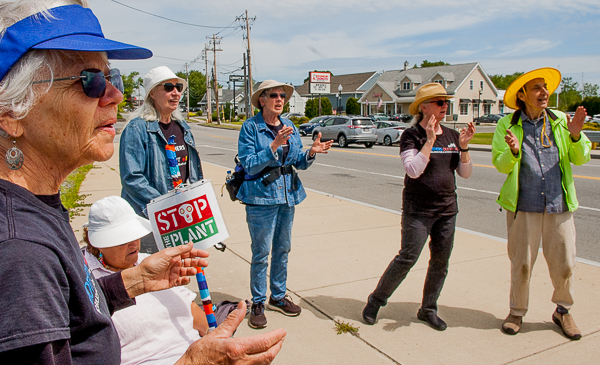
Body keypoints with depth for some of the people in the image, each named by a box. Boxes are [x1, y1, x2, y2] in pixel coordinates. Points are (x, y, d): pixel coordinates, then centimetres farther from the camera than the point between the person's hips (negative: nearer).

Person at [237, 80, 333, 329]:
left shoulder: (290, 127, 8)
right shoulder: (250, 127, -8)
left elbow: (299, 163, 10)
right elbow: (249, 165, -15)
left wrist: (311, 152, -10)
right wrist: (274, 146, -25)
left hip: (287, 196, 6)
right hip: (261, 198, -6)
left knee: (282, 250, 15)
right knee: (261, 253, 0)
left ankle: (278, 296, 32)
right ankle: (258, 303, 18)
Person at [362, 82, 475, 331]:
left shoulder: (452, 136, 9)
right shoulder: (411, 136, -7)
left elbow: (465, 174, 8)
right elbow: (413, 170, -21)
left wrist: (464, 146, -6)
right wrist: (429, 140, -22)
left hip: (447, 209, 6)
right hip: (418, 209, -6)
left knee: (441, 261, 9)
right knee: (407, 257, -7)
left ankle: (428, 309, 26)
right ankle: (375, 301, 11)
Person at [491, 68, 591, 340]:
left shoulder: (560, 120, 5)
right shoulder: (507, 125, -1)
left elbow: (581, 158, 4)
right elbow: (501, 165, -4)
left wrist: (576, 136, -14)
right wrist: (513, 151, -24)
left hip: (559, 204, 2)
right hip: (523, 205, -2)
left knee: (563, 263, 7)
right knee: (521, 264, 6)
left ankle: (562, 311, 30)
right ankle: (517, 312, 25)